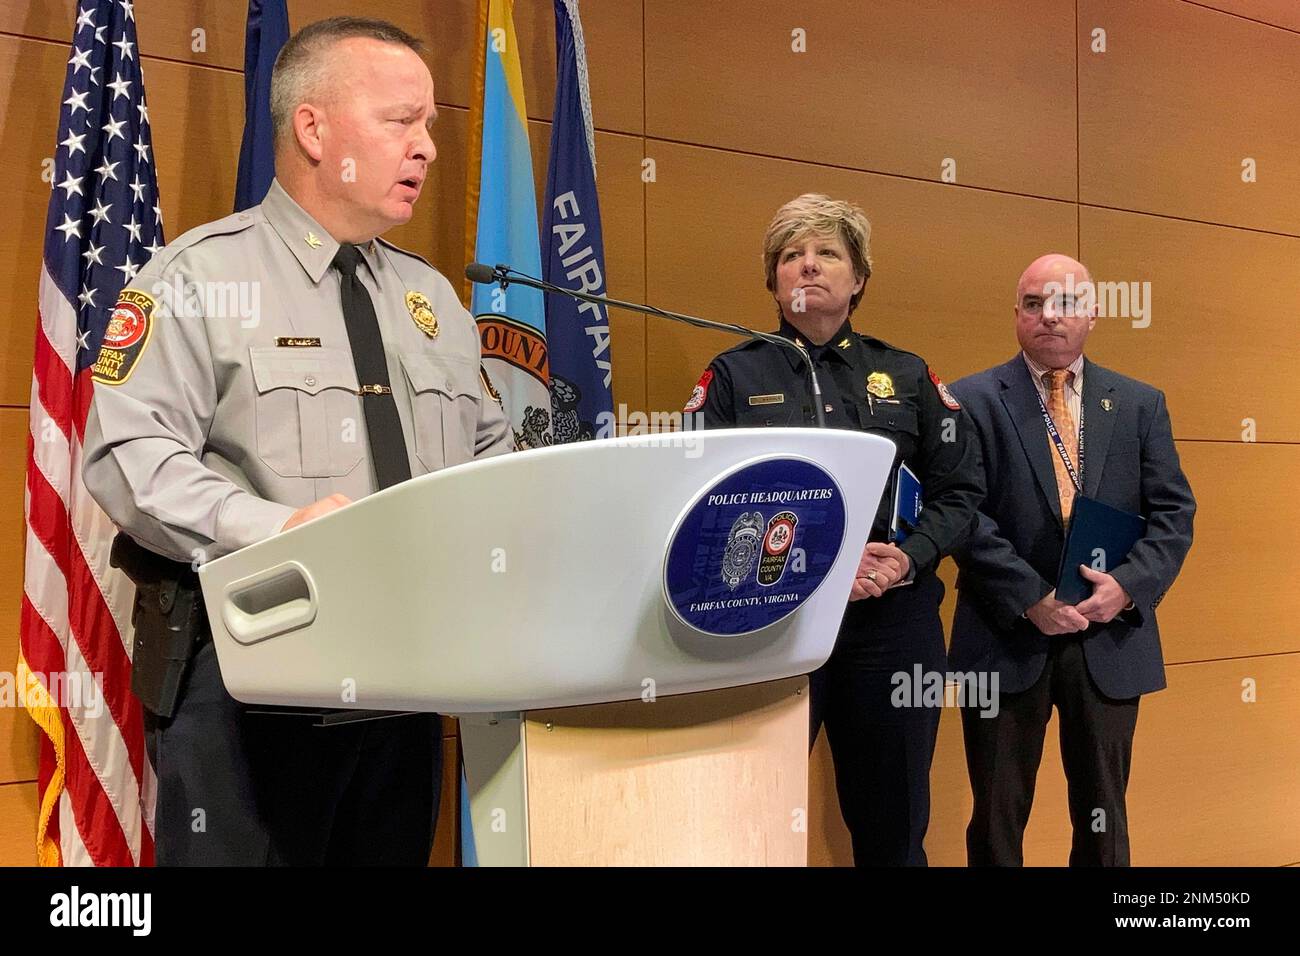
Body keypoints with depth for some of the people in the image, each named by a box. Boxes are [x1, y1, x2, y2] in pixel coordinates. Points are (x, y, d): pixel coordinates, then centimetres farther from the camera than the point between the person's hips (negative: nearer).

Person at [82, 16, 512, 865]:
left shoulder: (432, 298, 15)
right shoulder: (202, 275, -5)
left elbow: (490, 451, 18)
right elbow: (129, 454, -14)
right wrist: (273, 529, -28)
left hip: (406, 674, 6)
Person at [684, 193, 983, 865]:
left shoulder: (907, 376, 11)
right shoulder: (733, 376, 5)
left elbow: (959, 489, 8)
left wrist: (908, 557, -11)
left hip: (893, 621, 2)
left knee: (893, 821, 11)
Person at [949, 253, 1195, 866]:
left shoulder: (1140, 404, 8)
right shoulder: (972, 400, -2)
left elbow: (1174, 510, 4)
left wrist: (1130, 584, -12)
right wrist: (1030, 598, -17)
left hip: (1111, 640, 3)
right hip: (1007, 639, -2)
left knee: (1103, 813, 15)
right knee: (999, 815, 10)